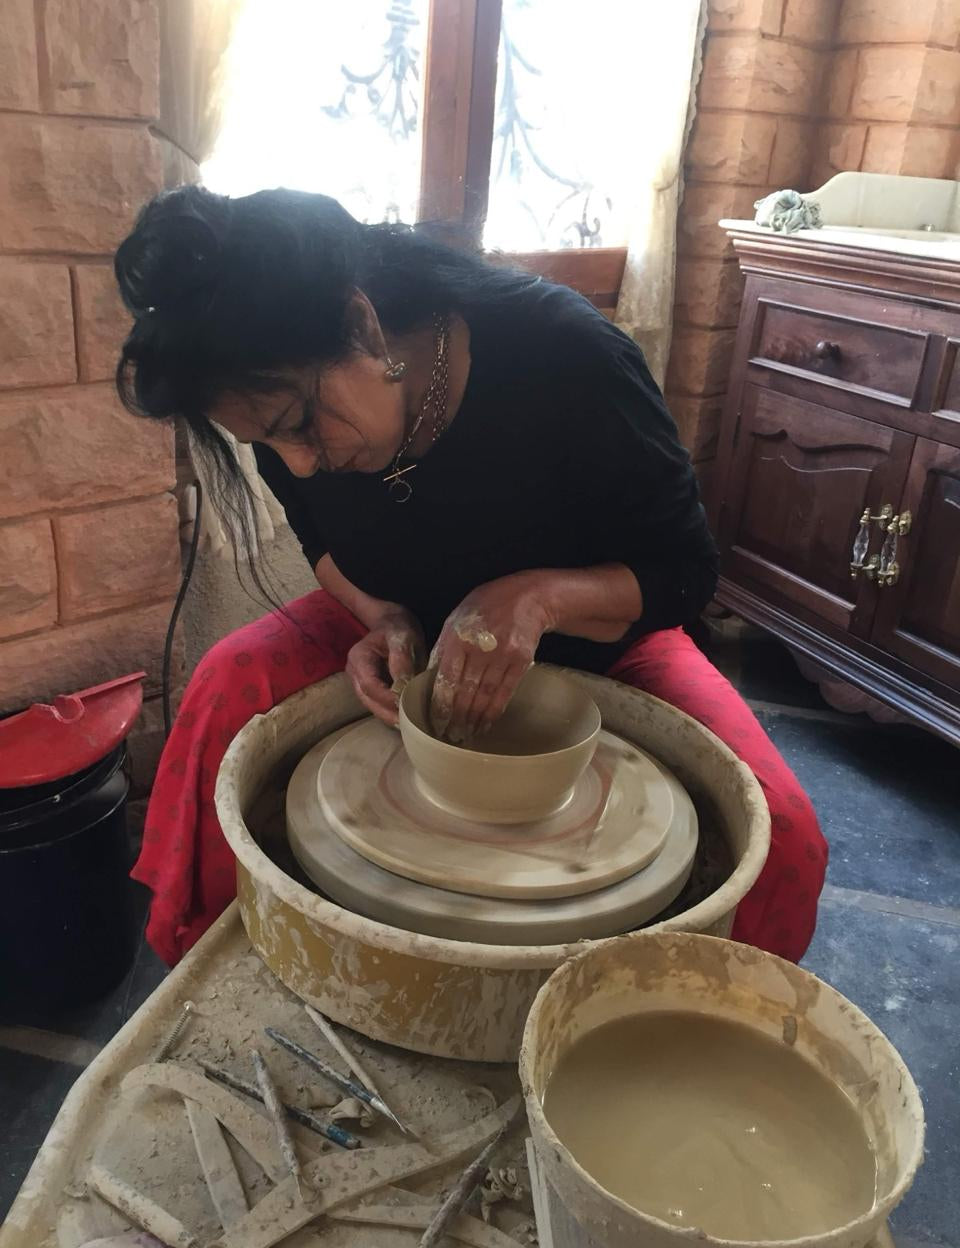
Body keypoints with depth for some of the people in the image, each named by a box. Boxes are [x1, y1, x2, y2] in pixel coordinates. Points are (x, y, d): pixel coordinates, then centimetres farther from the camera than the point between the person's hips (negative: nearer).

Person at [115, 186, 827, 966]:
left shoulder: (565, 358, -32)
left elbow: (686, 572, -21)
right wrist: (386, 620, -22)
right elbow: (326, 545, 1)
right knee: (232, 686, -23)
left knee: (781, 838, -23)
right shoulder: (290, 394, -19)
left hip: (591, 632, -2)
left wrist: (537, 598, -40)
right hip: (411, 622, 3)